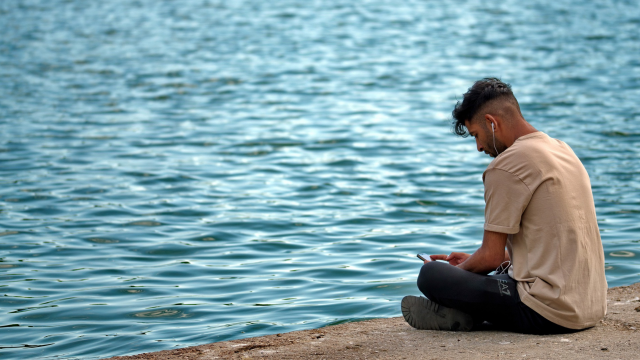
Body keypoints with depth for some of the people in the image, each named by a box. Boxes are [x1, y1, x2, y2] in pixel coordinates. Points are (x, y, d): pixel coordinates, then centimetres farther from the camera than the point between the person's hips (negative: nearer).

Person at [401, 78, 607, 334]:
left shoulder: (506, 166, -12)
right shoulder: (563, 150, 16)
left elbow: (492, 257, -9)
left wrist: (454, 272, 11)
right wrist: (471, 263, 27)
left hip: (552, 314, -9)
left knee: (429, 275, -10)